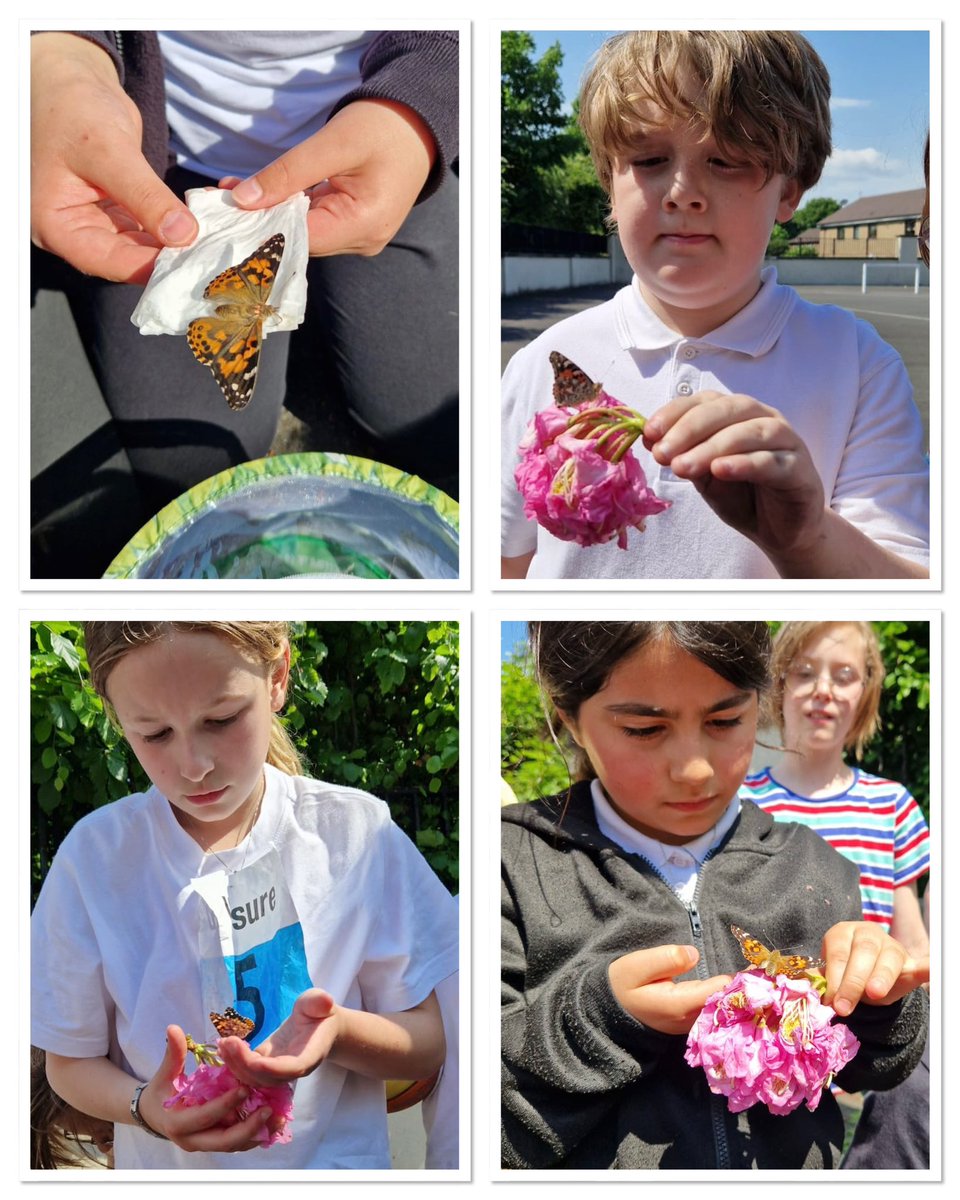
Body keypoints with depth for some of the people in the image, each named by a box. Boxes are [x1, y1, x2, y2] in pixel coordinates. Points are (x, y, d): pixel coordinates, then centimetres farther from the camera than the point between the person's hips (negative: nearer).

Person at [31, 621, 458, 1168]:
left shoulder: (359, 832, -9)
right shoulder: (94, 856, -9)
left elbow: (429, 1045, -4)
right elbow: (71, 1062, -1)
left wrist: (339, 1032, -23)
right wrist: (146, 1106, -20)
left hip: (338, 1157, 0)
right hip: (167, 1171, 1)